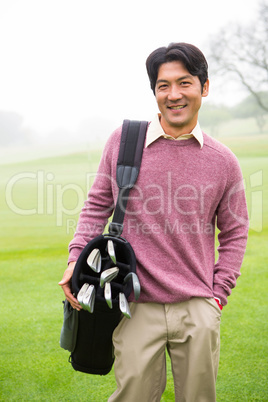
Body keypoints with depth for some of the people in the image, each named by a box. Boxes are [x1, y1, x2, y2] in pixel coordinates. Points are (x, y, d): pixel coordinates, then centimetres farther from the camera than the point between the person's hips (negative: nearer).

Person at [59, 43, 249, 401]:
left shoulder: (223, 162, 2)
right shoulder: (123, 140, 0)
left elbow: (234, 233, 10)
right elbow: (98, 204, 9)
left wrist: (217, 296, 5)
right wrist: (76, 258, -3)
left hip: (198, 311, 1)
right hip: (137, 307, -1)